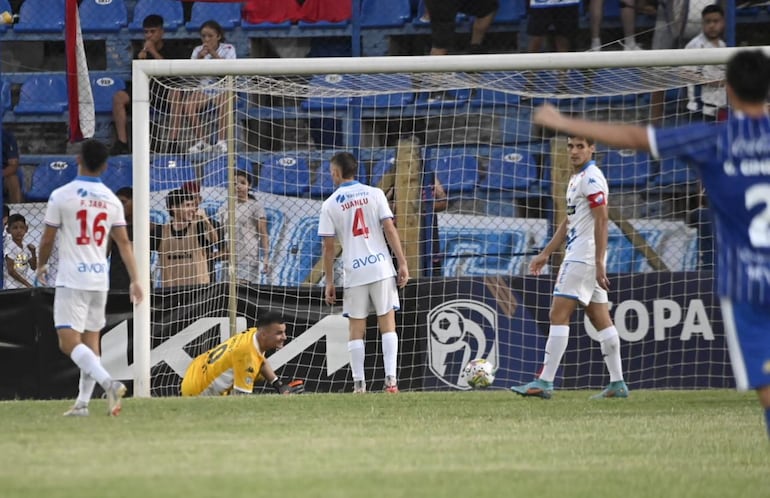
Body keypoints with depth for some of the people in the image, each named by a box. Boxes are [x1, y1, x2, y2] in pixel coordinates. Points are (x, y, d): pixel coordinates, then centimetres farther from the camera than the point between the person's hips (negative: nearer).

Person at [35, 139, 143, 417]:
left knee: (69, 342, -9)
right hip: (99, 278, 5)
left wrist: (41, 265, 16)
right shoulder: (111, 200, 5)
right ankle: (83, 402, 12)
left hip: (72, 279, -5)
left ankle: (108, 382, -29)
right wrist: (134, 280, 5)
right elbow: (124, 243, 3)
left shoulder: (61, 196, -9)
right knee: (91, 340, 14)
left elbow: (47, 239, -3)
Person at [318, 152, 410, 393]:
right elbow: (390, 230, -4)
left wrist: (329, 282, 7)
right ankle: (391, 379, -7)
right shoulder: (374, 194, 2)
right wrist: (402, 263, -1)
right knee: (387, 323, 3)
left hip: (354, 272, 0)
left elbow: (328, 247, 1)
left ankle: (359, 383, 1)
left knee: (356, 328, 6)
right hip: (381, 267, 0)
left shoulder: (330, 205, 1)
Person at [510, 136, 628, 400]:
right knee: (600, 318, 8)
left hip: (583, 258, -10)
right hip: (577, 257, 10)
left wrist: (599, 264, -22)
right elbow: (568, 222, 27)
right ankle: (617, 383, 8)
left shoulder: (591, 178, -12)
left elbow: (602, 220, -18)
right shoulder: (576, 178, 19)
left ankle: (545, 382, -13)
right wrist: (545, 254, 27)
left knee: (559, 315, -11)